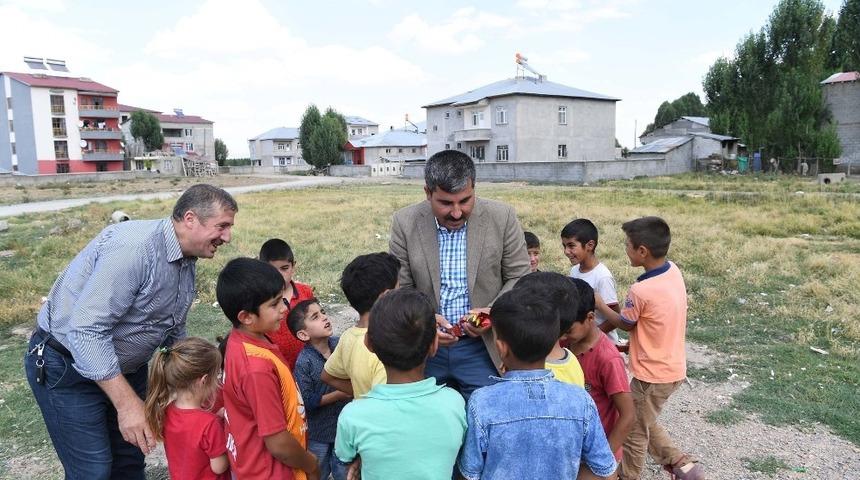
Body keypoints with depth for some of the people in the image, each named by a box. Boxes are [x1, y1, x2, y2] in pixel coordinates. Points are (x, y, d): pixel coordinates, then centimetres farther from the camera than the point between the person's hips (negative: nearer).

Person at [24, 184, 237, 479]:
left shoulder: (187, 261, 1)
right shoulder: (134, 247, -31)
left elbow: (173, 332, 12)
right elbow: (86, 330, -34)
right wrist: (127, 402, -33)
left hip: (125, 366, 8)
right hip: (68, 365, -8)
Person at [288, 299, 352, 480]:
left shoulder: (339, 344, -11)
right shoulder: (304, 362, -25)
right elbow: (307, 402, -21)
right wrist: (342, 393, -21)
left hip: (344, 424, 4)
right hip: (318, 431, -4)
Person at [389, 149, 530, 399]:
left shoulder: (502, 217, -8)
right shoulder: (405, 222, -6)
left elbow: (519, 278, -1)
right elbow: (400, 289, -2)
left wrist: (493, 313, -18)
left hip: (483, 348, -1)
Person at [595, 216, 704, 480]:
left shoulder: (640, 291, -29)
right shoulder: (674, 270, -5)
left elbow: (625, 323, -9)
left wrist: (599, 304, 3)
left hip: (653, 375, -8)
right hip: (673, 367, 8)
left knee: (634, 433, 13)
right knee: (645, 423, 27)